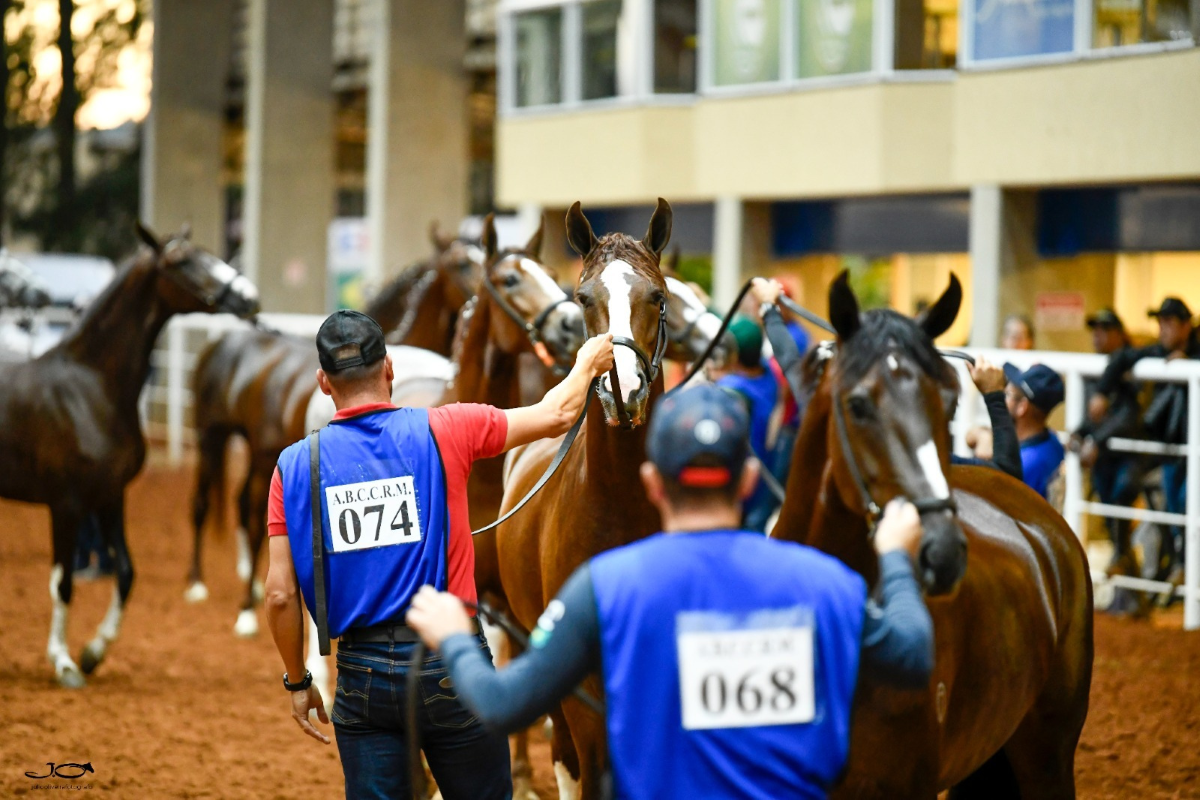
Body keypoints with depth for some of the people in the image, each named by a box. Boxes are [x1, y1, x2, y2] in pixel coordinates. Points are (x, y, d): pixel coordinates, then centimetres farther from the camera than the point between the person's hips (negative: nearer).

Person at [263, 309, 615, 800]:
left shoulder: (296, 465, -1)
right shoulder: (441, 432, -5)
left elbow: (280, 595, -3)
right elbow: (555, 416, 6)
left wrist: (297, 682, 10)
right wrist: (588, 363, 26)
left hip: (362, 675, 1)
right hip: (450, 666, -1)